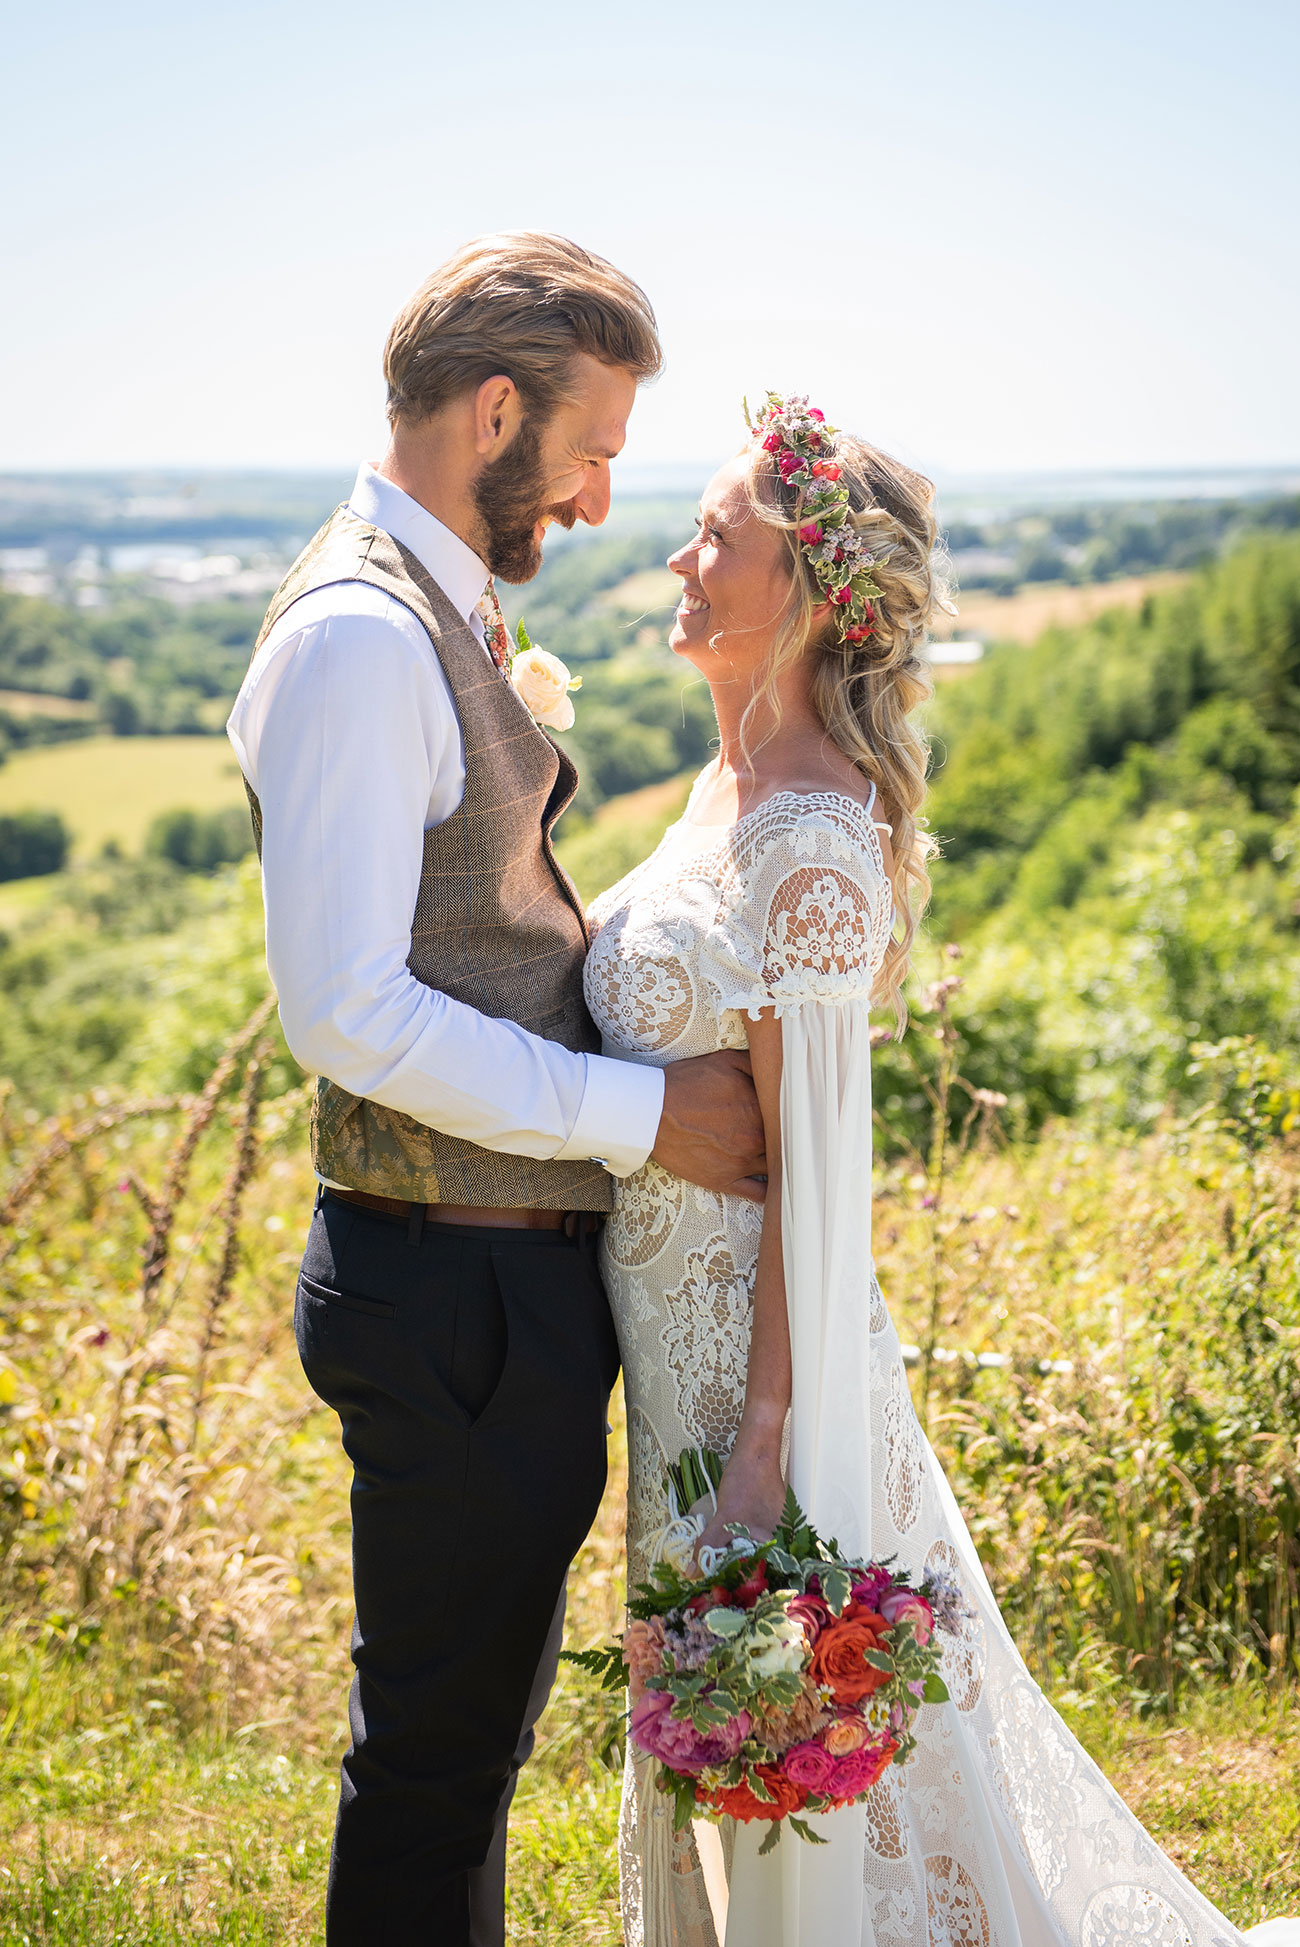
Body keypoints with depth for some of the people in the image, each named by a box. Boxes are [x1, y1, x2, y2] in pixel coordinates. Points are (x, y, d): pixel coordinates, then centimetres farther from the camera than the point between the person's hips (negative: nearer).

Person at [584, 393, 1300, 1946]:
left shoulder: (810, 840, -21)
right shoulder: (734, 785, 6)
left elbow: (811, 1165, -21)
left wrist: (765, 1442, -20)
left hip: (756, 1347, -9)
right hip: (688, 1337, 9)